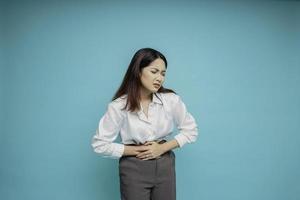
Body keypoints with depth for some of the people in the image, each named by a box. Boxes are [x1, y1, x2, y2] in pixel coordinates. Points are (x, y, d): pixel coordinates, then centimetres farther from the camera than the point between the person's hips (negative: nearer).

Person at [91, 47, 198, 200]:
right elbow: (100, 144, -7)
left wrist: (163, 148, -10)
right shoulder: (119, 106, -12)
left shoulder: (171, 99, -9)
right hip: (133, 169, -1)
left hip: (164, 166, 2)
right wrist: (135, 150, -13)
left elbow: (191, 130, 2)